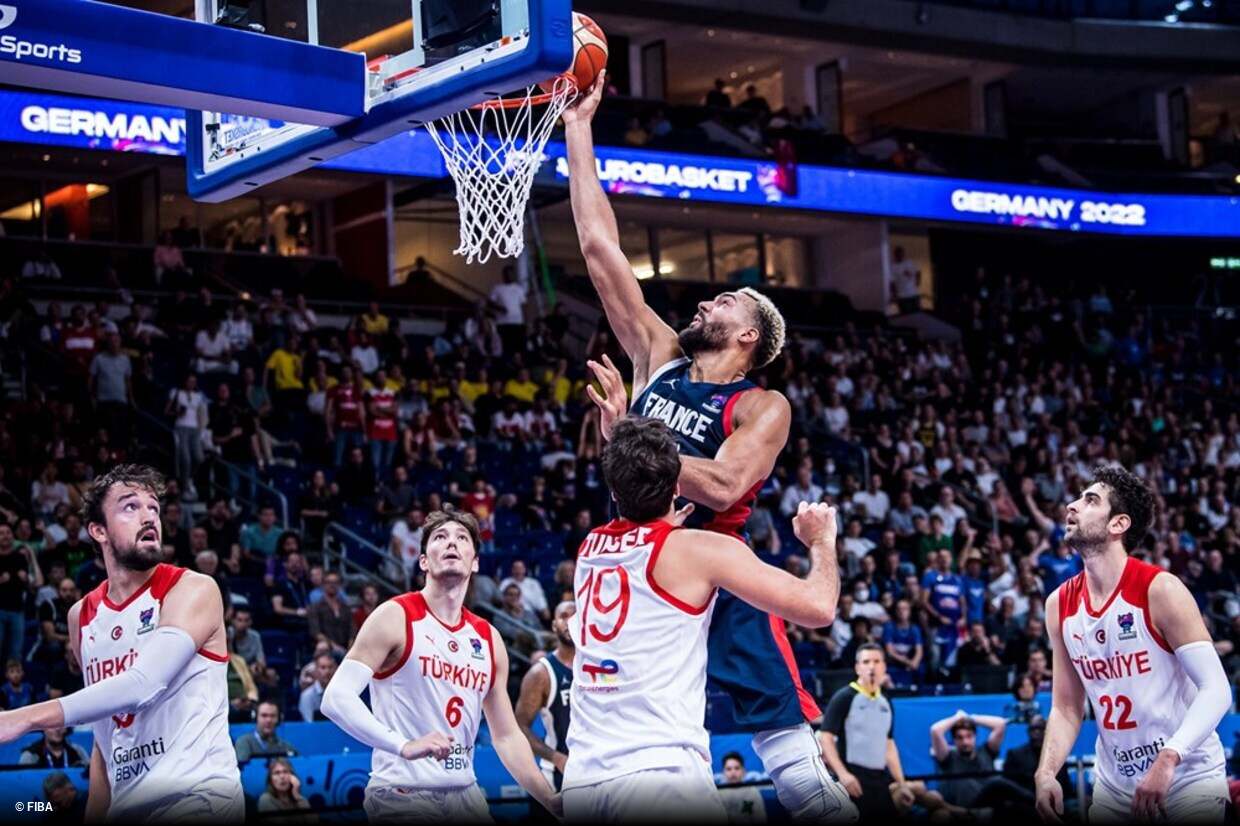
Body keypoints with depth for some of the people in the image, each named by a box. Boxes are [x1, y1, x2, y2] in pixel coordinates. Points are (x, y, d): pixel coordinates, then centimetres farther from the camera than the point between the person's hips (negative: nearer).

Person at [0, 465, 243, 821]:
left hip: (196, 794, -6)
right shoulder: (82, 616, 12)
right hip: (127, 804, 6)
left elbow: (144, 684, -23)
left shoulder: (195, 590, -8)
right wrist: (94, 815, 13)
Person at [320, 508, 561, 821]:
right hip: (403, 794, -6)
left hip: (464, 793, 6)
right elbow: (336, 698, -16)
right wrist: (403, 746, -28)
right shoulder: (396, 617, -7)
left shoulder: (488, 638, 11)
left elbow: (507, 736, 17)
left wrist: (552, 801, 10)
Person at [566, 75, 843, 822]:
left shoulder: (763, 408, -2)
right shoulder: (658, 362, 12)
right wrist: (579, 128, 10)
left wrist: (626, 436, -18)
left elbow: (722, 485, -20)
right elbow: (600, 247, 11)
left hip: (721, 585, -5)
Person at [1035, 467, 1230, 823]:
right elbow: (1066, 708, 7)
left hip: (1188, 779, -5)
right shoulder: (1060, 604, 1)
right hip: (1114, 785, 5)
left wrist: (1168, 760, -31)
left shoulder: (1160, 590, -15)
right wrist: (1046, 773, -10)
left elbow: (1216, 689, -19)